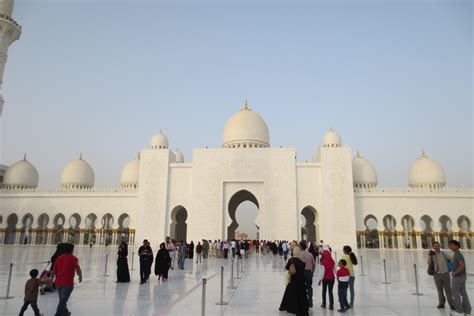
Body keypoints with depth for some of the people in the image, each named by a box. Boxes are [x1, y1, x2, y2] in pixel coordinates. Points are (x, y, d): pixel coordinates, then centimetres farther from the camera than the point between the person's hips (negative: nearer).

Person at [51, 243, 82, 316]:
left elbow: (54, 270, 10)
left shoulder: (59, 258, 10)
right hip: (68, 282, -6)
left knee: (62, 299, 22)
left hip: (58, 282, 7)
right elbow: (78, 270, -11)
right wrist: (80, 277, 6)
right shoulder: (73, 259, -6)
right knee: (63, 301, -8)